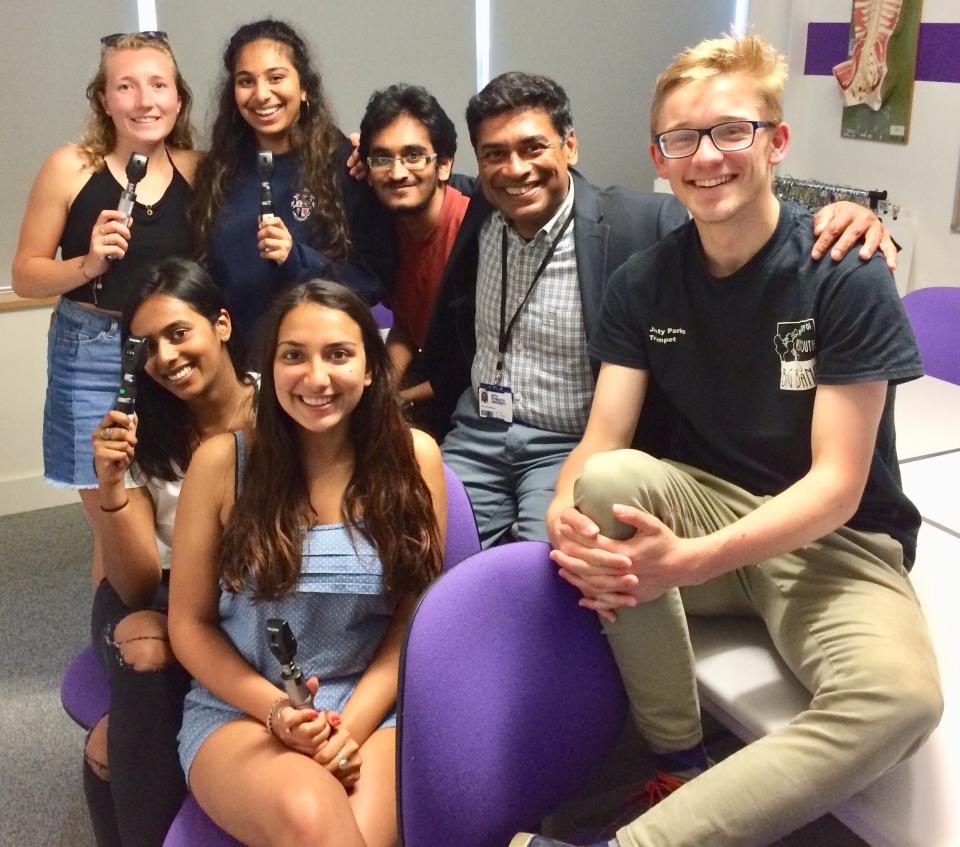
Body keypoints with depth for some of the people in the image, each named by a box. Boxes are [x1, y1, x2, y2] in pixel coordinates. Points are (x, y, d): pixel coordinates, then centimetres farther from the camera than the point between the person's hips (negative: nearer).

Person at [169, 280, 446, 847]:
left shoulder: (413, 457, -1)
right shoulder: (222, 462, -4)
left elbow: (417, 618, 2)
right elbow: (189, 625, 3)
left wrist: (351, 725, -12)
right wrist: (276, 710, -11)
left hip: (375, 708, 1)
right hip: (239, 711, 0)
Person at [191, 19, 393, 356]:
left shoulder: (345, 164, -9)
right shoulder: (215, 170, 1)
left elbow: (376, 278, -11)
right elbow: (201, 272, 6)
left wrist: (297, 260, -23)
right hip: (236, 355, 3)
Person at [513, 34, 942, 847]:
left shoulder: (847, 275, -14)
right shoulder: (643, 282, -2)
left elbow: (838, 484, -18)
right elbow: (601, 441, -8)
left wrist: (689, 562, -33)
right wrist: (566, 514, -34)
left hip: (835, 540, -2)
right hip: (707, 504, 3)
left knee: (900, 699, -33)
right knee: (609, 479, -30)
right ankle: (679, 767, -15)